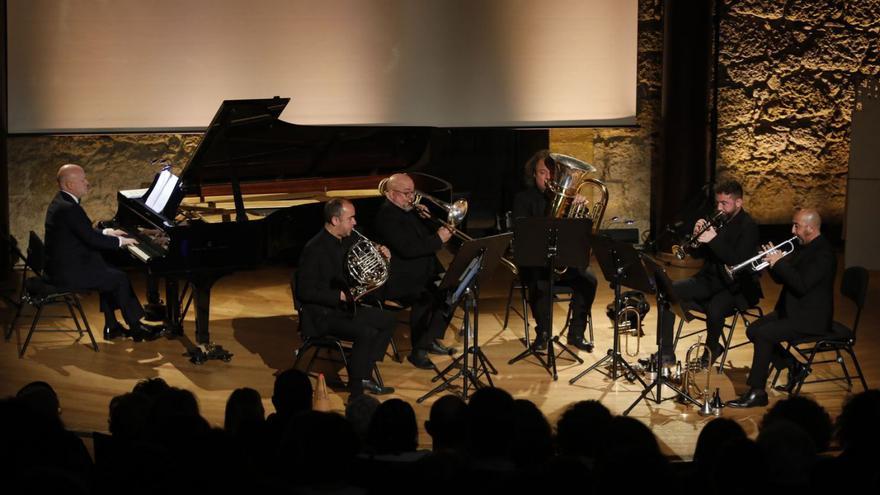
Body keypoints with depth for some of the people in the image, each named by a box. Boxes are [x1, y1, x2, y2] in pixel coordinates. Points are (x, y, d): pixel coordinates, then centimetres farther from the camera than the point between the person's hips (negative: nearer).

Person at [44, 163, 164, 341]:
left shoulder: (61, 202, 9)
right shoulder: (69, 208, -24)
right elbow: (92, 240, -23)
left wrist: (107, 232, 16)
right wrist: (120, 241, -9)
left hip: (61, 265, 10)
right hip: (68, 273, -10)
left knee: (108, 272, 19)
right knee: (119, 278, -3)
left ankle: (112, 327, 19)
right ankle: (137, 327, 10)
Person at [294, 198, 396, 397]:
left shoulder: (347, 241, 5)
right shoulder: (315, 249, -21)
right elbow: (304, 291, -22)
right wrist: (341, 296, -25)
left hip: (344, 306, 10)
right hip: (321, 315, -10)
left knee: (388, 320, 7)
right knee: (367, 333, -27)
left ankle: (363, 377, 9)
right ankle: (356, 394, -19)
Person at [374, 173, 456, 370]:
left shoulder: (411, 211, 13)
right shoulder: (387, 215, -16)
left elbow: (424, 240, 19)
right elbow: (407, 249, -27)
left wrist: (428, 219, 2)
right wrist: (438, 239, -24)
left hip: (422, 275, 10)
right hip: (398, 281, -10)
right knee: (425, 299, -29)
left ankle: (432, 340, 16)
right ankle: (417, 352, -16)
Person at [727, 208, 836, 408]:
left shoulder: (824, 253, -19)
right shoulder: (802, 247, 12)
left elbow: (802, 285, -29)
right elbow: (781, 279, 15)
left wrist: (779, 262, -22)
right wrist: (773, 261, -4)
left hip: (810, 318, -10)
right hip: (791, 310, 10)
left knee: (764, 334, -23)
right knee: (753, 330, 2)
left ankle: (757, 393, -16)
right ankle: (795, 367, 14)